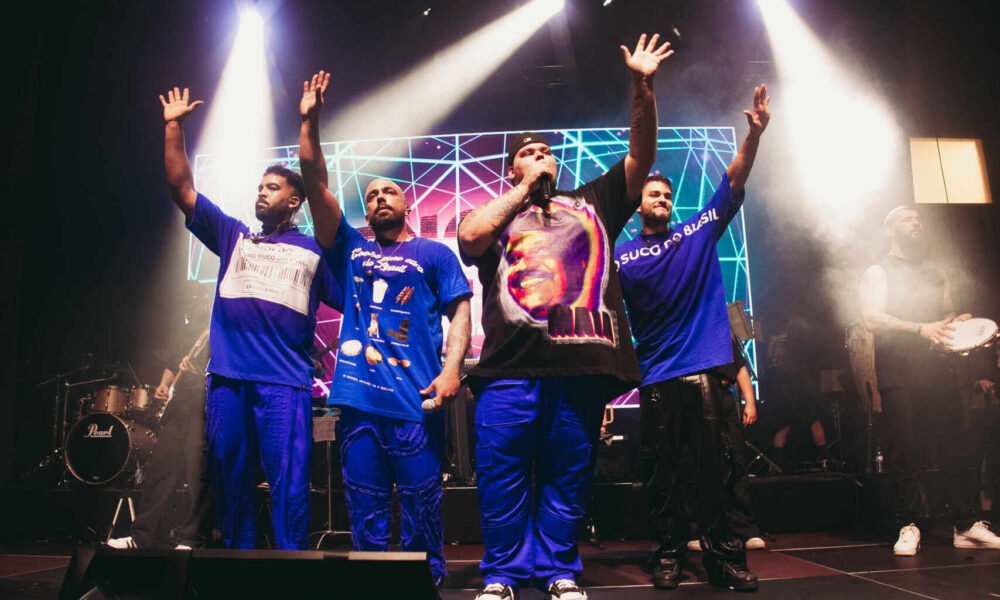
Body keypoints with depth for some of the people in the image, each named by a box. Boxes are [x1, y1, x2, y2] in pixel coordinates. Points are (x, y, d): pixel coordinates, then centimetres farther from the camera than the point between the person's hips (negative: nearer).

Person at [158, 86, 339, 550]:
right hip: (227, 378, 4)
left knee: (288, 487, -5)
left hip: (285, 383, -3)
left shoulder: (315, 251, 11)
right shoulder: (231, 236, 19)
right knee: (229, 483, 10)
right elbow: (181, 187, 16)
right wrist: (173, 126, 12)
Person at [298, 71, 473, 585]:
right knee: (365, 509, 8)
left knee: (421, 504, 2)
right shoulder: (350, 249, 17)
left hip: (415, 401, -3)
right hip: (357, 396, 3)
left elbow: (459, 312, 4)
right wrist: (310, 121, 8)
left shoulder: (435, 254, 11)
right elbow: (316, 182, 13)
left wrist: (452, 367, -12)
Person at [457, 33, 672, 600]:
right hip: (513, 364, -1)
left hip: (582, 364, 1)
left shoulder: (592, 202, 22)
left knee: (570, 474, 6)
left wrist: (643, 87, 2)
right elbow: (470, 238, -3)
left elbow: (641, 157, 14)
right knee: (502, 470, -1)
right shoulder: (495, 212, 19)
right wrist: (524, 189, 5)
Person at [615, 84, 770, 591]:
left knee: (713, 466, 3)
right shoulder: (620, 255, 8)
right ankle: (668, 555, 17)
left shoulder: (699, 234, 11)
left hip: (702, 368, 0)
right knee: (663, 472, 6)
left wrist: (754, 134, -10)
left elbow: (734, 181, 3)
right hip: (655, 377, 0)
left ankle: (723, 554, 12)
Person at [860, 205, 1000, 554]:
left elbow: (949, 316, 26)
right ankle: (910, 527, 5)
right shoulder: (878, 273, 4)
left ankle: (966, 525, 11)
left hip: (937, 367, 5)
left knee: (957, 446, 1)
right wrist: (921, 328, -19)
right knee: (905, 450, -4)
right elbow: (872, 318, -9)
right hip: (898, 371, -4)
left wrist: (958, 325, 2)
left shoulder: (936, 274, 21)